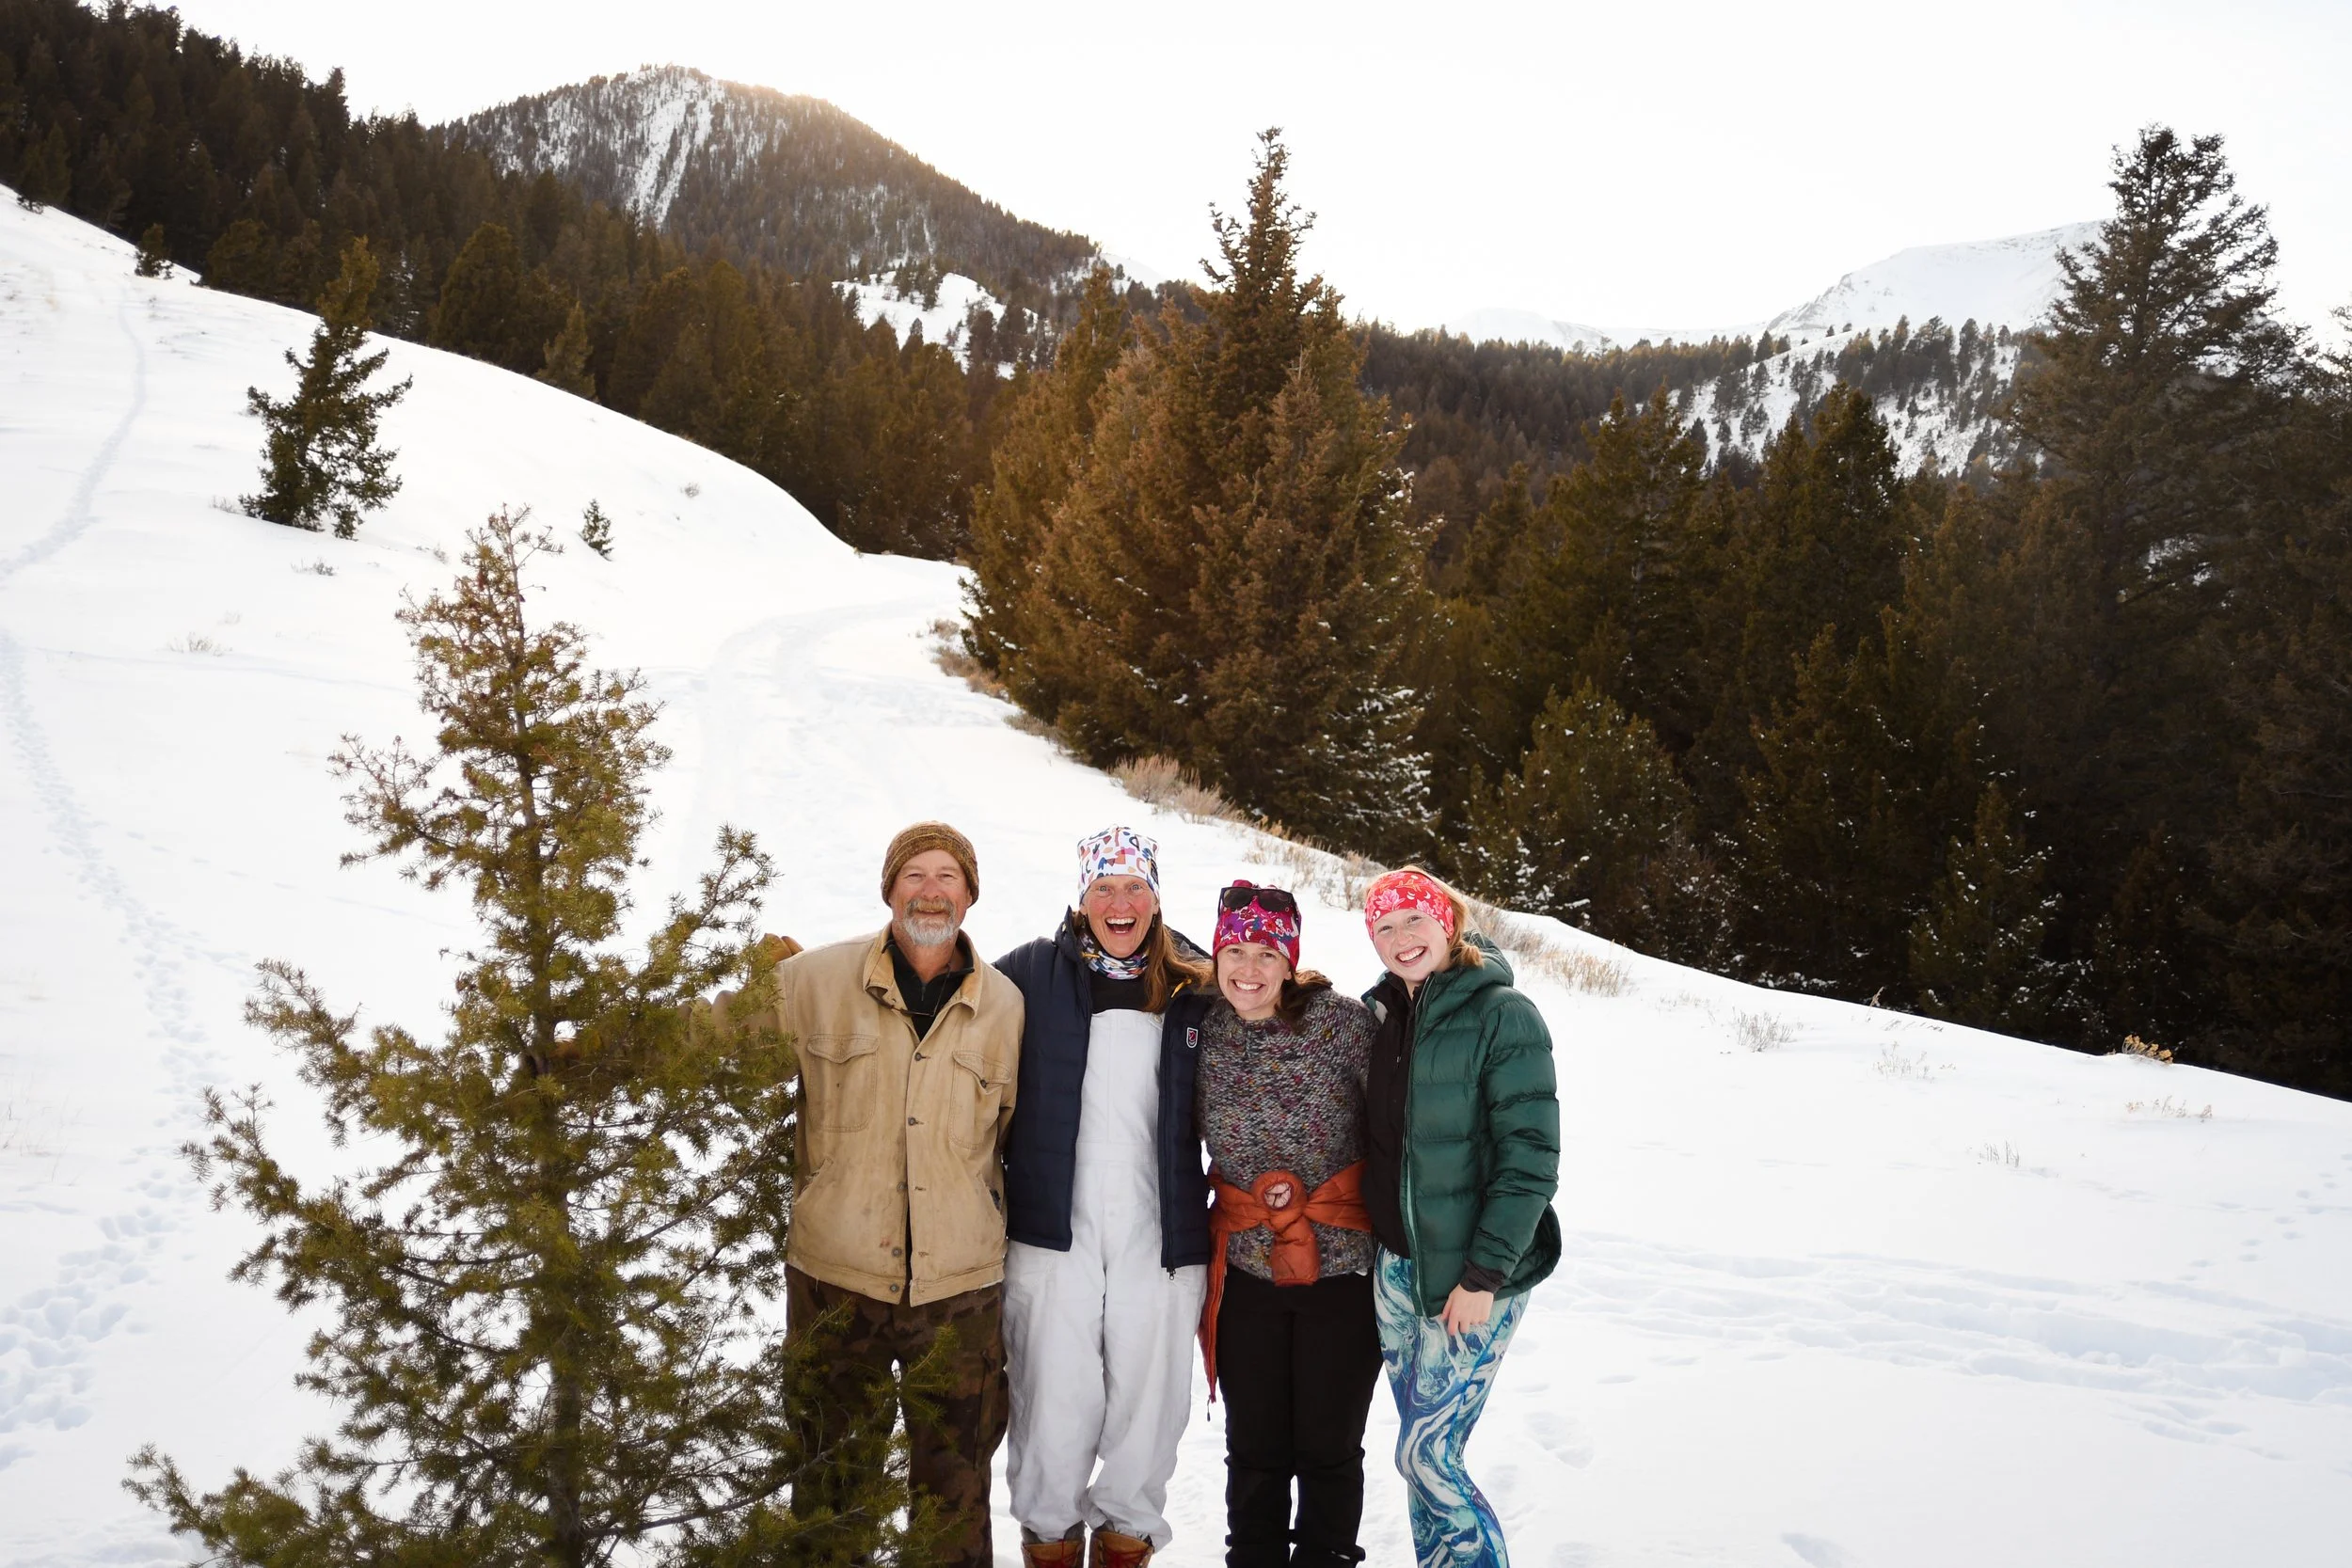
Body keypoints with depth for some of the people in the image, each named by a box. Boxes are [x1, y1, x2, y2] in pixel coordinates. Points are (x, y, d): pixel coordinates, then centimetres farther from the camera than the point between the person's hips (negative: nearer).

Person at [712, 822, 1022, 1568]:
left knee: (955, 1479, 13)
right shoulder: (818, 980, -3)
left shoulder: (1005, 1004, 2)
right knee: (833, 1476, 15)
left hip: (961, 1284, 1)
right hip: (837, 1277, -1)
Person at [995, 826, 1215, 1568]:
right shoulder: (1031, 972, -1)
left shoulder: (1198, 987, 5)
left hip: (1161, 1232, 2)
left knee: (1148, 1398, 9)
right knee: (1054, 1399, 5)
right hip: (1055, 1229, -1)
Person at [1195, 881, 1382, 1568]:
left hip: (1343, 1265, -2)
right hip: (1245, 1269, 3)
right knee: (1254, 1448, 13)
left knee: (1329, 1447, 9)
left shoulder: (1341, 1021, -12)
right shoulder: (1201, 1031, -1)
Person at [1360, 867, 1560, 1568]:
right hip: (1396, 1266, 6)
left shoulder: (1502, 1013, -13)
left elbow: (1531, 1157, -16)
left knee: (1426, 1455, -6)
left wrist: (1483, 1275, -17)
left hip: (1475, 1272, -6)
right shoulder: (1381, 1014, 7)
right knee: (1423, 1445, 13)